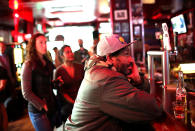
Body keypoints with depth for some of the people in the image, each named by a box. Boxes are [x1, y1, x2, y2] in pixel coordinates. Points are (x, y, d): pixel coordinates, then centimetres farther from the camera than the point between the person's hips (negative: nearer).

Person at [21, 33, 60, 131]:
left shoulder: (48, 63, 10)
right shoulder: (28, 65, -9)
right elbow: (26, 93, -13)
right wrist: (43, 106, -13)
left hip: (52, 107, 6)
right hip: (38, 111, -6)